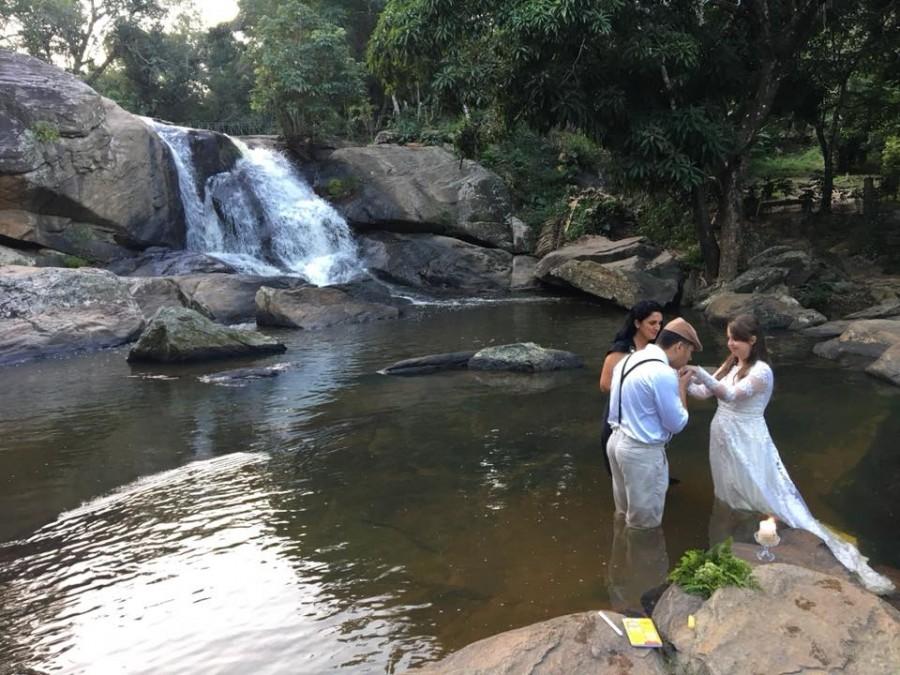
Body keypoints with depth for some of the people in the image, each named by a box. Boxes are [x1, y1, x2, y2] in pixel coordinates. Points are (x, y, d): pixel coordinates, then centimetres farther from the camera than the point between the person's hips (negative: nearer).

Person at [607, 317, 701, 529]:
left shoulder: (629, 359, 5)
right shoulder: (663, 374, -23)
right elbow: (677, 424, -15)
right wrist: (681, 386, -3)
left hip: (617, 441, 9)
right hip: (642, 452, -9)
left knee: (626, 514, 25)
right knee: (644, 525, 9)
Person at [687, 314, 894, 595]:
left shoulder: (761, 371, -20)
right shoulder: (731, 364, 5)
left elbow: (730, 395, -35)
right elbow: (705, 392, 4)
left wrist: (699, 372, -46)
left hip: (748, 446, -7)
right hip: (724, 441, 7)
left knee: (777, 501, -6)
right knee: (731, 501, 20)